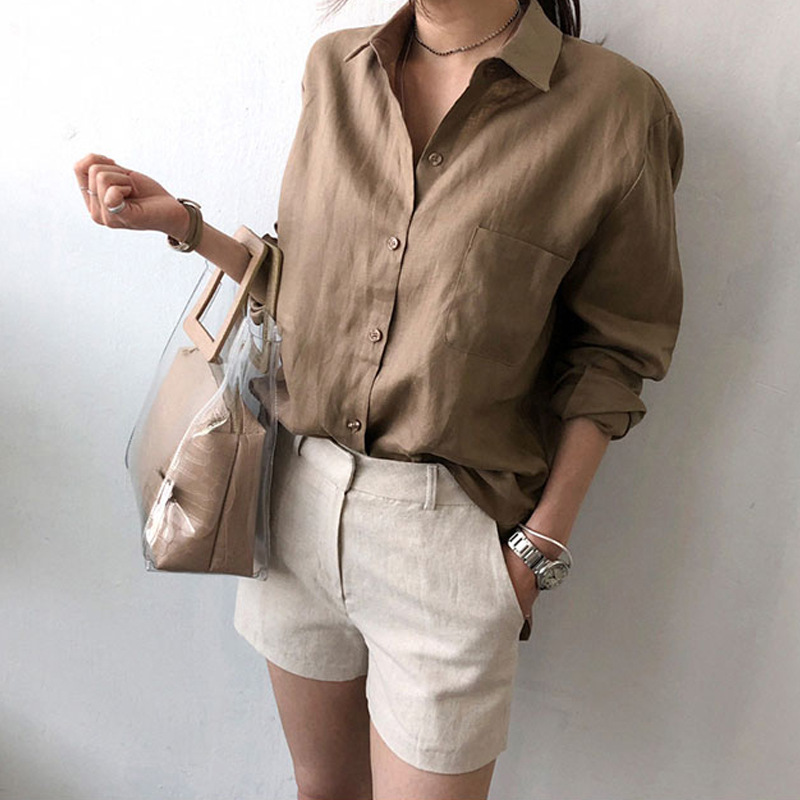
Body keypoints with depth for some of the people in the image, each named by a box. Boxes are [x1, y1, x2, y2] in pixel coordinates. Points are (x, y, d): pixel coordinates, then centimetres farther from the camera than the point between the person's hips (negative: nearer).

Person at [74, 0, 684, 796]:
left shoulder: (613, 105, -10)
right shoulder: (333, 66, 5)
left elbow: (612, 351, -5)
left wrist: (540, 545, -7)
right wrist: (179, 221, 3)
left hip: (447, 530, -4)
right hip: (298, 495, 5)